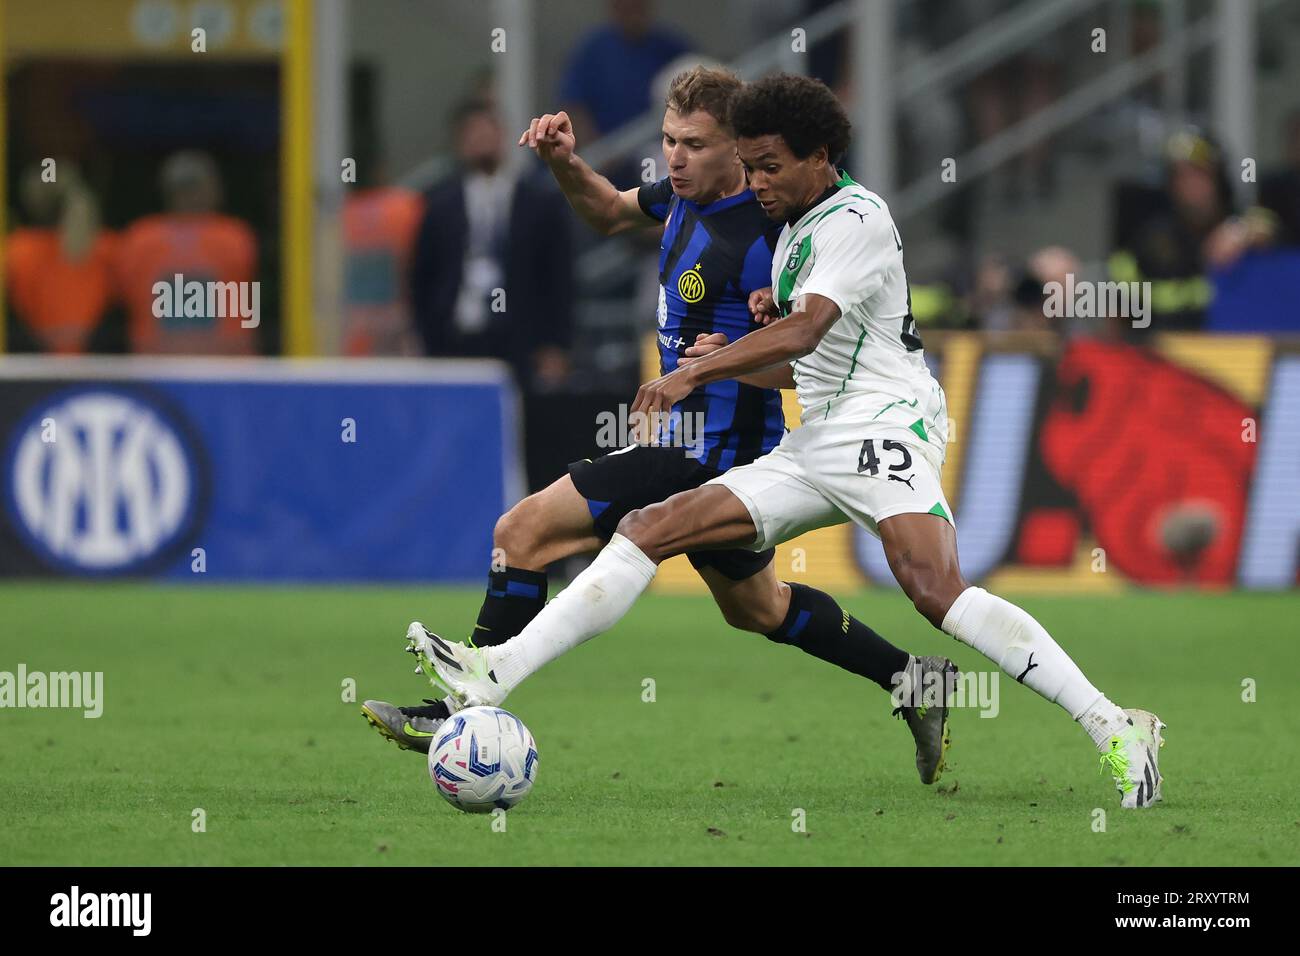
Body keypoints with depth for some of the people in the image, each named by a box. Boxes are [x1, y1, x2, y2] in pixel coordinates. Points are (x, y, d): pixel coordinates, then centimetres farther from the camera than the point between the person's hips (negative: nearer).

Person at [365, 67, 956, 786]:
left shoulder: (756, 240, -22)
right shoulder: (687, 195, 3)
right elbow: (610, 213, 23)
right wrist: (566, 165, 4)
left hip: (710, 458, -10)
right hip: (727, 456, 10)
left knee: (523, 533, -11)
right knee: (756, 607, 28)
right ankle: (914, 681, 36)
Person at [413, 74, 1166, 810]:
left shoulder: (858, 219, -6)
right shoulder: (794, 233, 22)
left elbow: (804, 332, -21)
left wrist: (694, 374, -27)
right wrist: (729, 366, 13)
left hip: (886, 425, -9)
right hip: (817, 447, 9)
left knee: (936, 589, -30)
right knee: (650, 529, 0)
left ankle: (1115, 731, -30)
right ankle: (493, 677, -7)